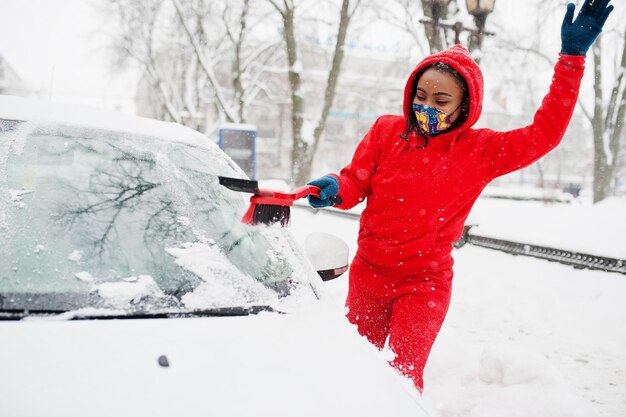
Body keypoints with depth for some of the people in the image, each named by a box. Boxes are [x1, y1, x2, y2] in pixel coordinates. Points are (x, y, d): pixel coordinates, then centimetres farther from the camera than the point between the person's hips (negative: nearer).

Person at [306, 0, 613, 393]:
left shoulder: (479, 150, -6)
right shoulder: (386, 131, -3)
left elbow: (543, 134, -11)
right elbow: (357, 183, 1)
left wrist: (572, 58, -13)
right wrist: (334, 188, -24)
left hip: (425, 284, -2)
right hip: (368, 272, 3)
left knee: (403, 373, -4)